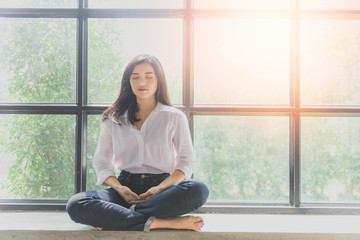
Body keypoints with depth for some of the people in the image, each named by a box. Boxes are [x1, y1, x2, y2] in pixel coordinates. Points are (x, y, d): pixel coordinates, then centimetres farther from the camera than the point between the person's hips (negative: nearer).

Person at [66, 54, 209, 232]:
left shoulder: (175, 117, 9)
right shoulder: (113, 118, 14)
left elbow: (186, 162, 5)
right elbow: (101, 161, 11)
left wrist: (160, 188, -15)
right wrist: (118, 187, -10)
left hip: (162, 186, 0)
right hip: (126, 188, 1)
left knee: (198, 189, -34)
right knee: (75, 205, -27)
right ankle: (159, 222, -31)